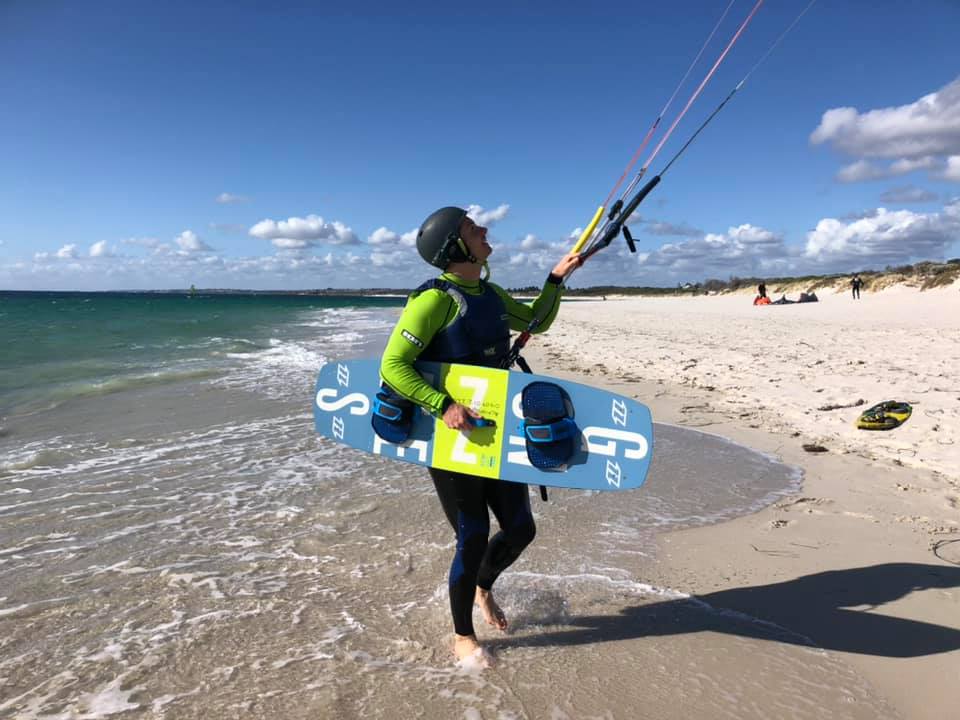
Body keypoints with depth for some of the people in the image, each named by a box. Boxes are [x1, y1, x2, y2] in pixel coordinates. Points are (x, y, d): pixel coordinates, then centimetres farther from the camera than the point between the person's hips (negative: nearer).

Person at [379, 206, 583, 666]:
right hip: (449, 436, -7)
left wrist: (556, 279, 10)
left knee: (520, 529, 12)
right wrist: (443, 405, -32)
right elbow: (392, 365, -22)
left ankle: (483, 587, 44)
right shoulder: (435, 299, -17)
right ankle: (462, 636, 28)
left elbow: (537, 322, 23)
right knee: (473, 538, 2)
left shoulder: (491, 294, 8)